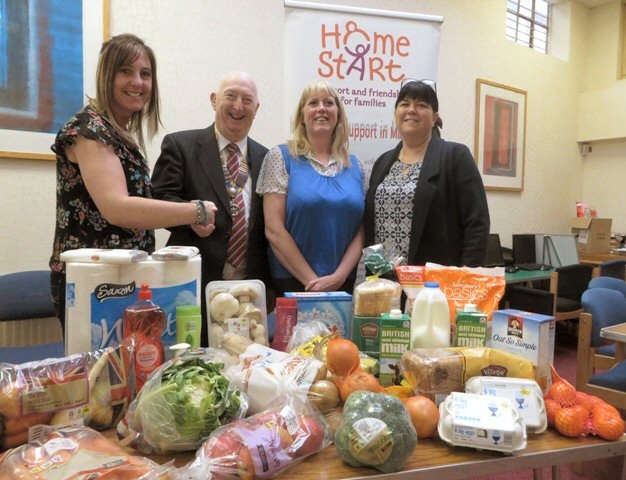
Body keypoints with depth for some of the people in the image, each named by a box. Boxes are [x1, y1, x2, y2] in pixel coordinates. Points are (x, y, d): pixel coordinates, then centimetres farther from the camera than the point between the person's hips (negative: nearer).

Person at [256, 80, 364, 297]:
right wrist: (312, 280, -11)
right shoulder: (281, 157, -2)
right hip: (292, 282, -3)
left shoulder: (353, 164, 9)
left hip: (343, 283, 3)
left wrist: (339, 276, -8)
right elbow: (274, 230, -8)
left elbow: (360, 230, 6)